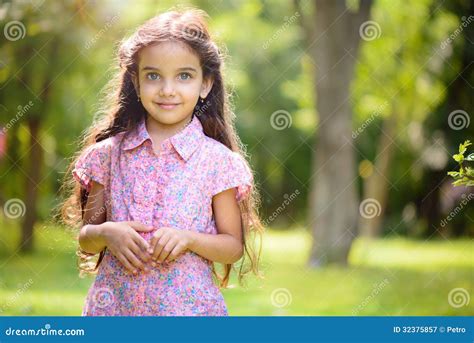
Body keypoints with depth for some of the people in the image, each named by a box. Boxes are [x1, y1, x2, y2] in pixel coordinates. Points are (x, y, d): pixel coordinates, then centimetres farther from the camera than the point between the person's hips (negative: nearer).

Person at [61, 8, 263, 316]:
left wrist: (188, 238, -15)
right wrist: (106, 233, -12)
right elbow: (86, 240, 9)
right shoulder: (109, 153, 3)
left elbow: (234, 247, 2)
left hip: (186, 306, -2)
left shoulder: (217, 160, -2)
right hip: (114, 304, 2)